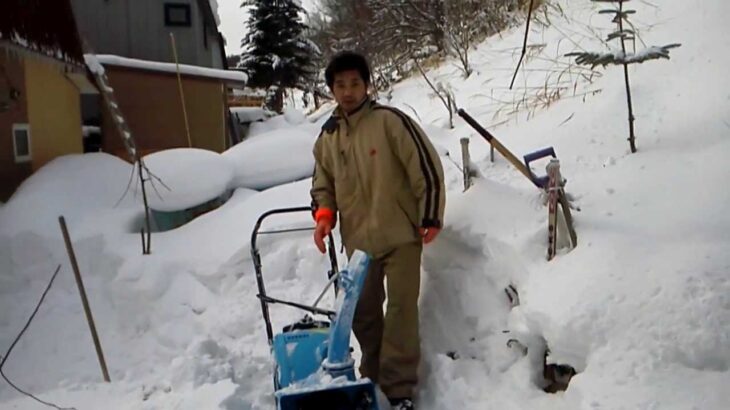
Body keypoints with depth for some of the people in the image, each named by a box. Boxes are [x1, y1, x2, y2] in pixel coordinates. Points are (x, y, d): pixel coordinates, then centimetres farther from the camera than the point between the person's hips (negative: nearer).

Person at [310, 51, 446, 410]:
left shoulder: (389, 120, -12)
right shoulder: (328, 136, 5)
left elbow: (427, 167, -11)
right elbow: (322, 182, 16)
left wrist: (430, 218, -10)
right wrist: (324, 215, -2)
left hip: (401, 235, -5)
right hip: (358, 239, 5)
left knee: (401, 309, -2)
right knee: (362, 313, 13)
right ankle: (374, 376, 32)